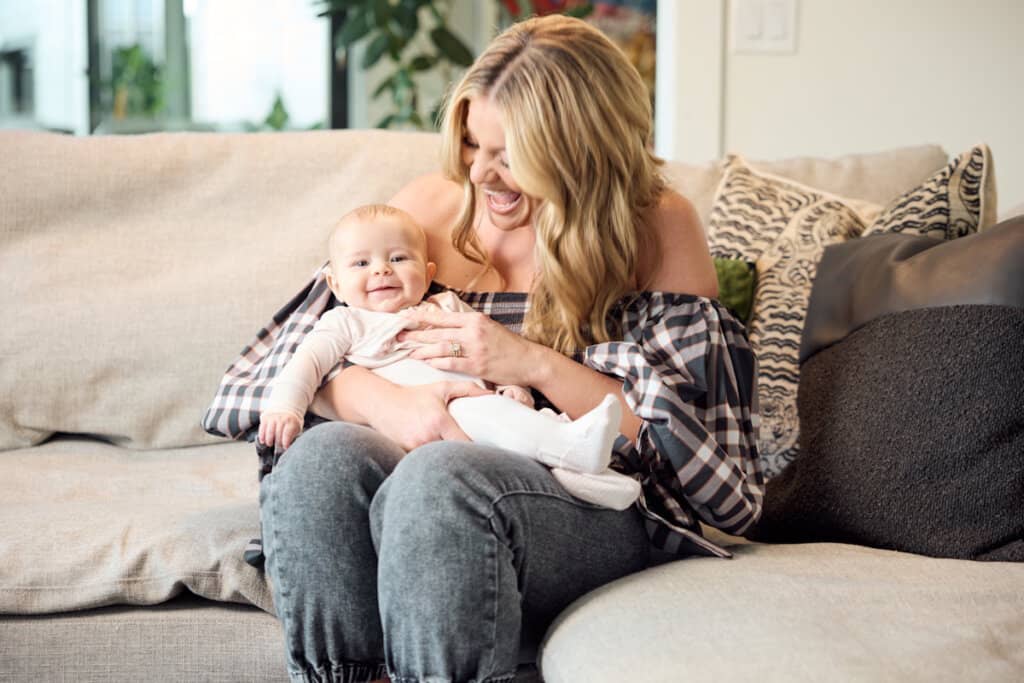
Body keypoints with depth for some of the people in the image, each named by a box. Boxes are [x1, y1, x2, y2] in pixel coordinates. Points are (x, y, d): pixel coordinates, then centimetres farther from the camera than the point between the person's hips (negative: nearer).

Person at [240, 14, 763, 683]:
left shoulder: (659, 227, 0)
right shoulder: (430, 206, 9)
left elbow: (685, 438, -4)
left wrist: (536, 365, -15)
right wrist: (384, 401, -17)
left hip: (593, 508, -3)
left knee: (437, 477, -35)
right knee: (321, 456, -29)